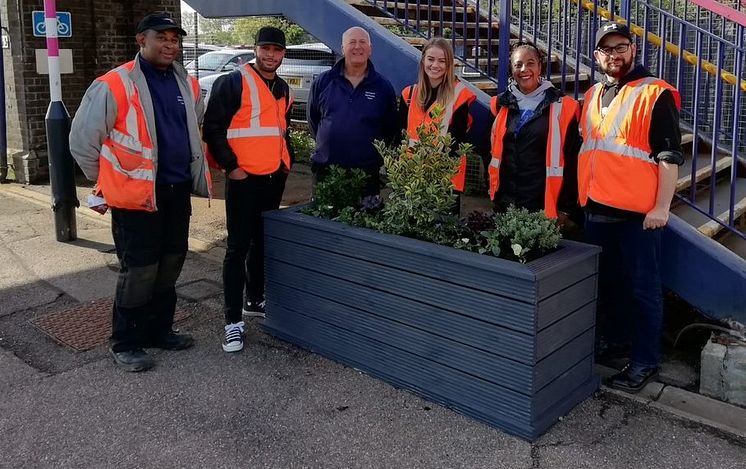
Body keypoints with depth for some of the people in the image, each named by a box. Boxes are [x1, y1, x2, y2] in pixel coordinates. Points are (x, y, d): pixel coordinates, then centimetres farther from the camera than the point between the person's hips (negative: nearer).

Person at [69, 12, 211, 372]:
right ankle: (124, 343, 15)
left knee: (170, 265, 14)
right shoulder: (114, 86, -12)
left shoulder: (187, 85, 8)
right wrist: (109, 183, 2)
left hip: (178, 191, 7)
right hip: (137, 194, -6)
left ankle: (158, 331, 30)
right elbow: (82, 141, -6)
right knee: (139, 271, -1)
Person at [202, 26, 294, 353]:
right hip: (244, 179, -7)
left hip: (274, 179, 7)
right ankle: (233, 320, -1)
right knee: (238, 248, -6)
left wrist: (287, 160, 16)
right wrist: (230, 166, -15)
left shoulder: (283, 90, 15)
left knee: (263, 243, 16)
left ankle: (254, 300, 32)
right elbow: (212, 128, -12)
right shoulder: (232, 83, -10)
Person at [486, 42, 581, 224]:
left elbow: (571, 161, -3)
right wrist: (494, 193, 11)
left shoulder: (562, 107, -2)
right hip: (505, 204, 3)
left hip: (544, 205, -3)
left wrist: (566, 208, -5)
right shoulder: (502, 104, 7)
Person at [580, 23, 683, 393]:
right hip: (596, 210, 7)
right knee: (606, 281, 17)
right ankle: (614, 339, 33)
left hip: (637, 212, -7)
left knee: (641, 287, 1)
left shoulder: (655, 94, -7)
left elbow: (670, 156, -10)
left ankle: (645, 361, 10)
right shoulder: (592, 96, 15)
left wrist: (661, 207, -15)